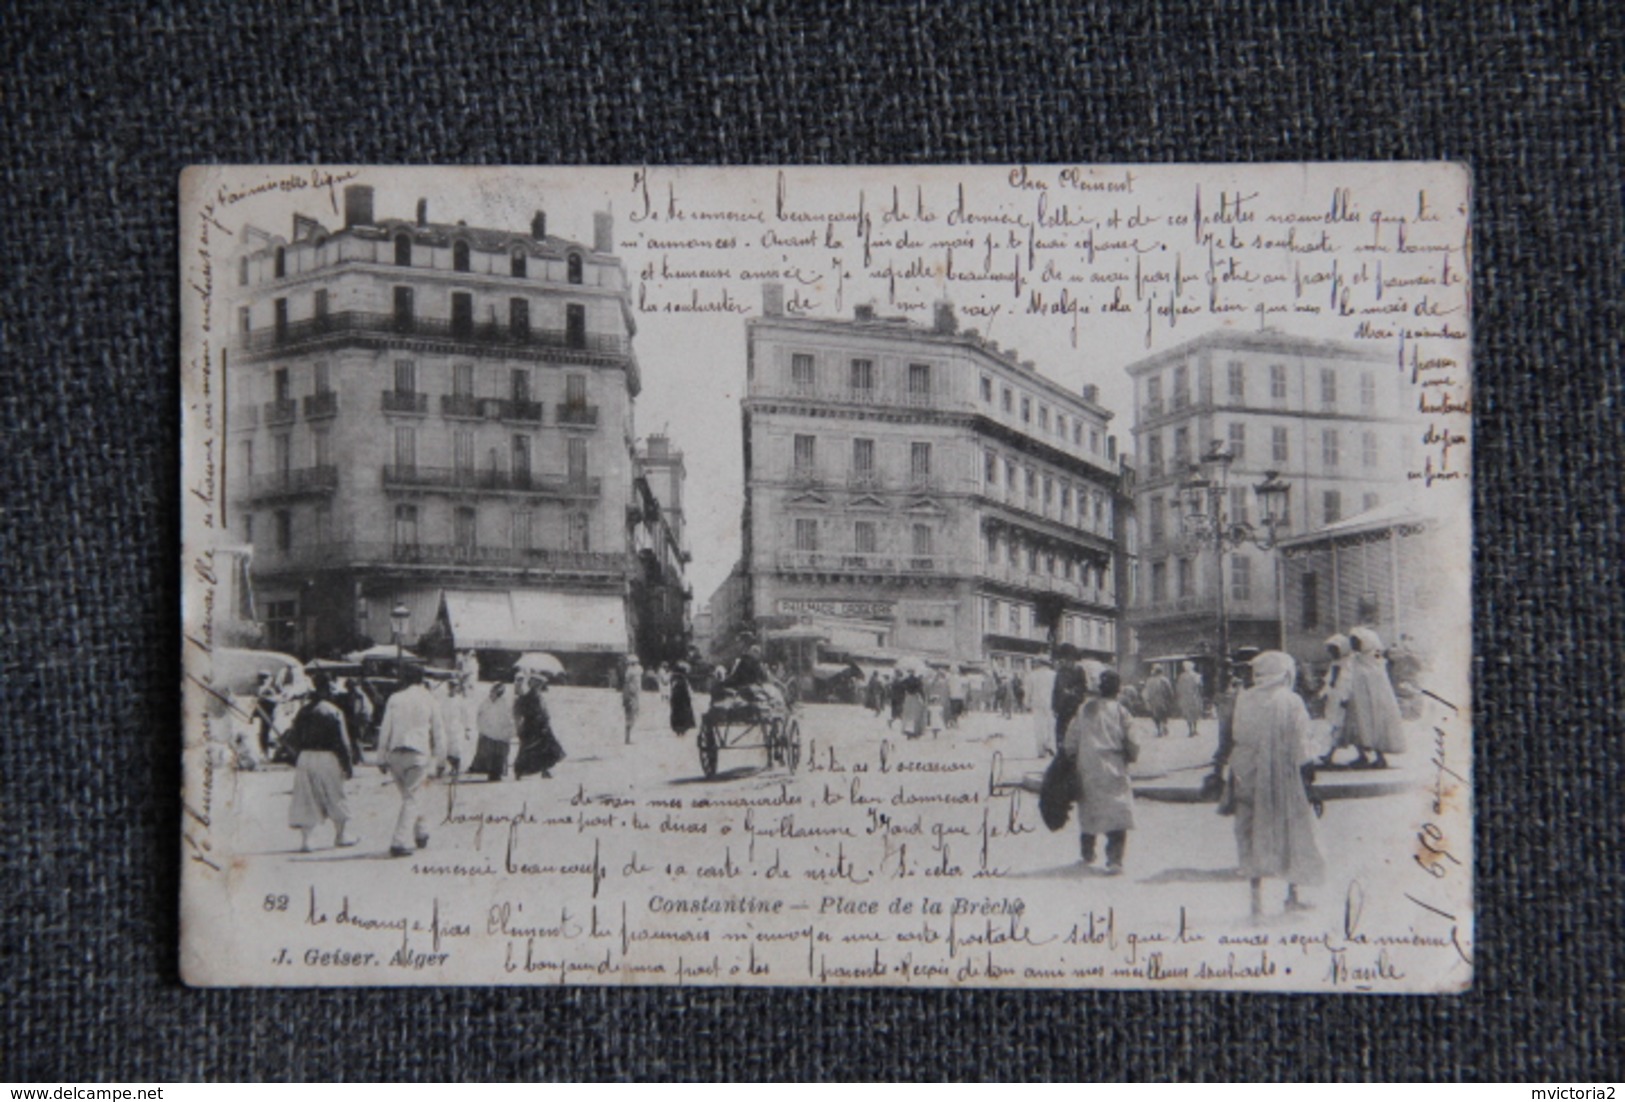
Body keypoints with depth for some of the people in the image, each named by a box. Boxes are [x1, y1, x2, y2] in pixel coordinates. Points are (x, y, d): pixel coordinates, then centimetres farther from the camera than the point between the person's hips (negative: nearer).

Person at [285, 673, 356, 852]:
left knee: (306, 799, 6)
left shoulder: (303, 711, 7)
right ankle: (340, 836, 22)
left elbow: (292, 740, 10)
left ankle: (304, 839, -2)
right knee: (335, 797, 11)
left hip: (304, 757, 4)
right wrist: (348, 764, -3)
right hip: (326, 757, -4)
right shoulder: (333, 712, -9)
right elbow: (342, 741, -11)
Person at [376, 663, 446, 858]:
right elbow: (438, 730, 5)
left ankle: (420, 832, 28)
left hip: (395, 753, 2)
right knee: (411, 799, -2)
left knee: (409, 796, 19)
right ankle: (400, 842, -13)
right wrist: (438, 755, 16)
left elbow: (385, 730, 4)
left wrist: (382, 758, 10)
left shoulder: (395, 699, 4)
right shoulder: (428, 700, 2)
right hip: (419, 753, -2)